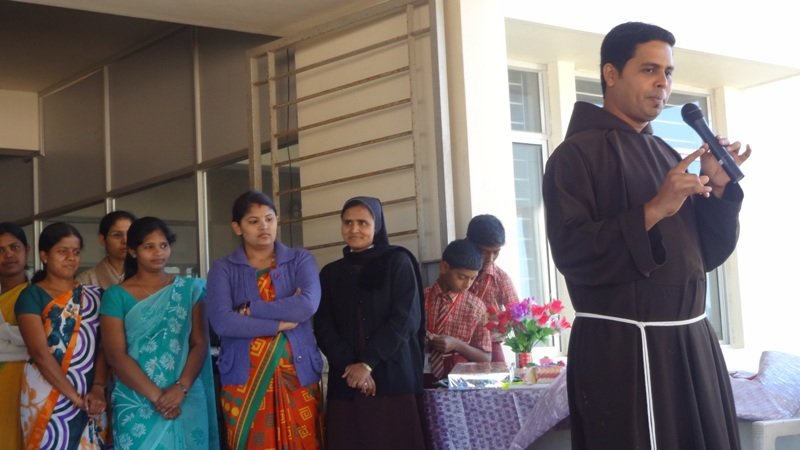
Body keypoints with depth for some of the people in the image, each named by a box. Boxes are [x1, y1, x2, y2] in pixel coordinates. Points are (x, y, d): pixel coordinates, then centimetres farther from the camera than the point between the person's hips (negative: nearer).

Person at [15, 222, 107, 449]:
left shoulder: (93, 295, 10)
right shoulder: (32, 296, -3)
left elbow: (102, 345, 3)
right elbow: (40, 352, -12)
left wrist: (98, 388, -13)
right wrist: (75, 396, -17)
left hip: (89, 397, 4)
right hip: (47, 396, -4)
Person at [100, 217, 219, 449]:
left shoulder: (189, 290, 6)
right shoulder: (116, 296, 1)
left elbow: (200, 344, 0)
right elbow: (116, 355, -6)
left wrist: (181, 388, -14)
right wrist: (155, 395, -14)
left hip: (186, 402, 2)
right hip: (136, 404, -1)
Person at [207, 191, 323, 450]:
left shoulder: (301, 260, 7)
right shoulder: (223, 269, 5)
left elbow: (308, 305, -12)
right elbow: (221, 322, -10)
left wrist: (250, 310, -9)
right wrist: (280, 322, -11)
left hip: (298, 375, 1)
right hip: (244, 378, 0)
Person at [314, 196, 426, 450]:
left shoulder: (398, 262, 5)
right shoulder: (330, 273, 15)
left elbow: (405, 317, -5)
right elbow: (323, 327, 6)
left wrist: (367, 363, -13)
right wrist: (348, 365, -11)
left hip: (394, 378, -3)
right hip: (346, 381, 3)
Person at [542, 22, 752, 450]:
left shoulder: (667, 156, 15)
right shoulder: (578, 153, -6)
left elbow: (705, 254, 14)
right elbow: (571, 252, -17)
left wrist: (719, 188, -1)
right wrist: (652, 211, -21)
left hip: (690, 341, 7)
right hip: (621, 349, -7)